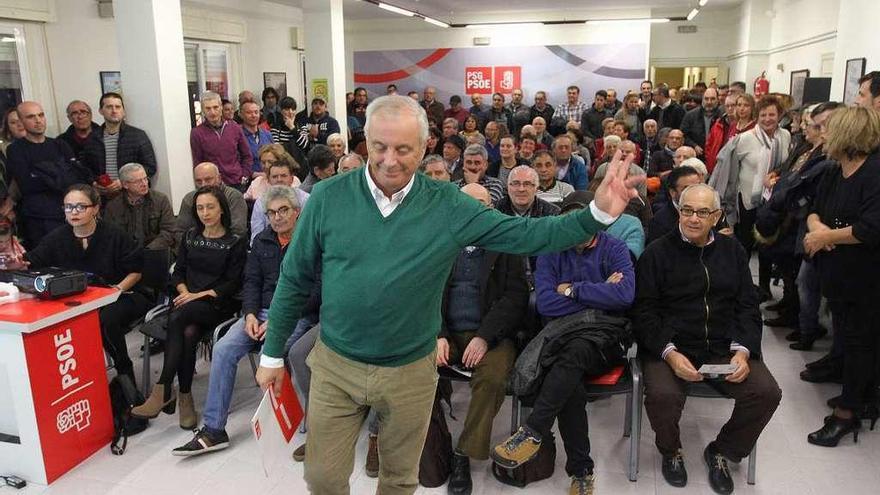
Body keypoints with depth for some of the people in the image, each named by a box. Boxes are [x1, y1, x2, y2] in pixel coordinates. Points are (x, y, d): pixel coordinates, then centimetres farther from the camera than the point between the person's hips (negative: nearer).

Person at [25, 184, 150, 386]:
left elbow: (135, 271, 0)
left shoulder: (114, 235, -6)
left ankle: (125, 373, -10)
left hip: (121, 296, -3)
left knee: (106, 318, -34)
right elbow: (32, 264, 0)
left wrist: (119, 288, -16)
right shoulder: (56, 238, 5)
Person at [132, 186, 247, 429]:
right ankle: (184, 397, -27)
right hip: (188, 299, 3)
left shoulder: (235, 242, 4)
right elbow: (178, 272, 16)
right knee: (188, 334, -32)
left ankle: (163, 390, -32)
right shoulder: (190, 237, 19)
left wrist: (201, 295, -13)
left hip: (217, 303, -3)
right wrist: (184, 292, -5)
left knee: (177, 319, -33)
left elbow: (233, 283, -2)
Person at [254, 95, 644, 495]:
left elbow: (525, 235, -11)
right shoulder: (328, 197, -10)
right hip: (335, 365, 0)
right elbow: (294, 279, -1)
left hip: (410, 371, 0)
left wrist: (598, 213, -24)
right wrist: (272, 353, 5)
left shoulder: (448, 206, -10)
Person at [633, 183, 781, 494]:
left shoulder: (732, 252, 13)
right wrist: (670, 353, -18)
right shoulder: (657, 253, 0)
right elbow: (644, 312, -4)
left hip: (724, 348, 4)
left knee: (767, 392, -19)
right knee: (662, 395, -31)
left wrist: (742, 351, -7)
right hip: (669, 347, -3)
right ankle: (671, 451, 6)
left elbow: (747, 306, 11)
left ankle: (721, 452, 11)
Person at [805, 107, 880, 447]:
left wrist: (826, 236, -18)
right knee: (850, 337, 17)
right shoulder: (835, 173, 7)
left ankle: (847, 413, 16)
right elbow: (815, 209, 11)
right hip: (838, 274, 8)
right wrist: (816, 225, -12)